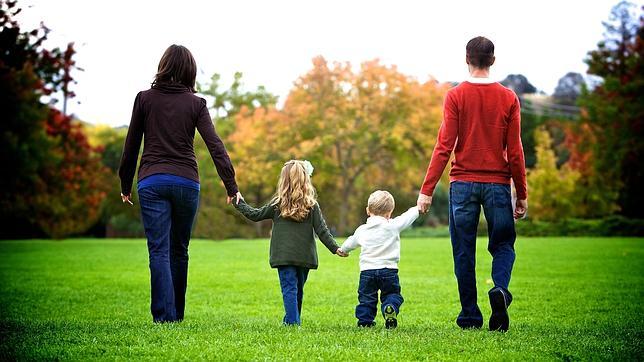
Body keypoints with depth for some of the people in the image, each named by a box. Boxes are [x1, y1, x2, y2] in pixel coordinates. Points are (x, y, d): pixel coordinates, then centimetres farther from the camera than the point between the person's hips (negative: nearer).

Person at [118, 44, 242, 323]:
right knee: (179, 250, 14)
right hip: (186, 182, 1)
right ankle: (177, 314, 21)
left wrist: (125, 185, 17)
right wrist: (231, 187, -3)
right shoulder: (196, 103, 3)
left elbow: (131, 146, 7)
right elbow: (215, 146, -4)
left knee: (159, 251, -3)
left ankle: (164, 316, -12)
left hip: (152, 182, -1)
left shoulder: (144, 99, 4)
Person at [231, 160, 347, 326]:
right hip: (305, 256, 2)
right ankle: (293, 319, 27)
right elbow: (322, 230, -2)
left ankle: (293, 322, -13)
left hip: (284, 256, -2)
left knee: (289, 289, -4)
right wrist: (335, 248, 1)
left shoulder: (277, 204, -1)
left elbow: (255, 215, 8)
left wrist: (239, 203, 22)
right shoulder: (312, 205, 0)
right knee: (298, 289, 17)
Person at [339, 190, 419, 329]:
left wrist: (343, 250, 47)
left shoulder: (362, 230, 8)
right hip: (389, 270, -2)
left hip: (367, 271, 2)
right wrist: (418, 208, 24)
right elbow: (408, 217, 5)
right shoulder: (393, 225, -5)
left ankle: (365, 320, 4)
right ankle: (390, 308, -19)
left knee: (366, 298, 13)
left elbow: (351, 242, 25)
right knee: (392, 294, 9)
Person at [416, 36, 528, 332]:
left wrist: (427, 190, -4)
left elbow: (444, 147, -7)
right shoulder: (508, 98, 2)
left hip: (463, 183, -1)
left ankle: (470, 316, 8)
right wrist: (522, 194, 8)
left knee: (464, 251, 7)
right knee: (502, 245, 11)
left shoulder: (456, 96, -2)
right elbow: (515, 150, 1)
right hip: (497, 183, 1)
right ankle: (500, 289, -18)